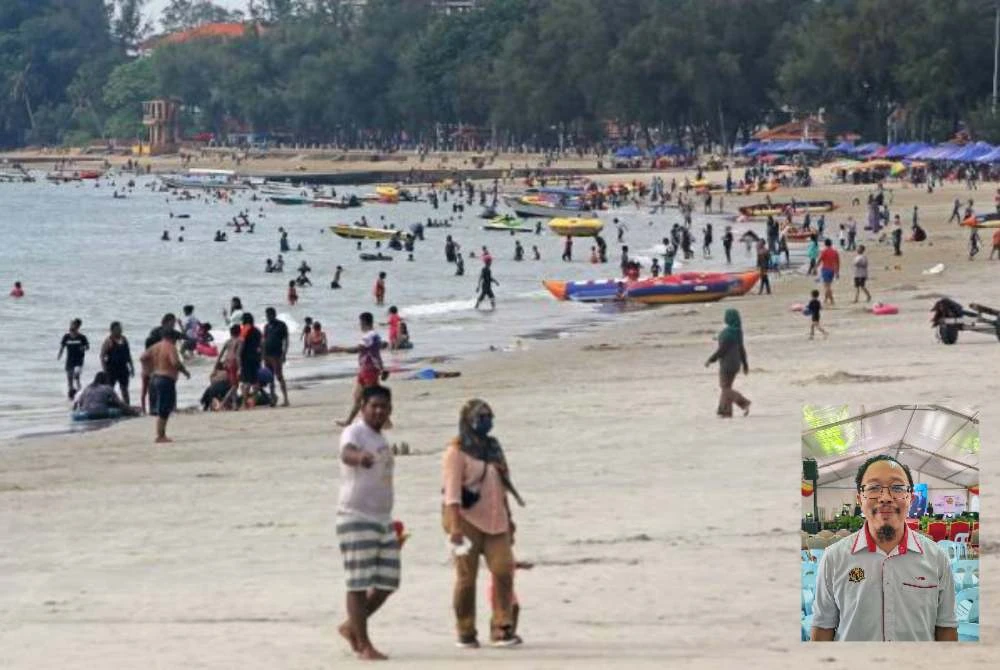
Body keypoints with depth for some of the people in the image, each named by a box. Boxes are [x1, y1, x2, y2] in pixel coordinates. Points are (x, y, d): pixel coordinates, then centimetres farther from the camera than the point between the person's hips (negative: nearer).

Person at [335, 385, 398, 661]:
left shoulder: (381, 439, 17)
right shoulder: (355, 432, -10)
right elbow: (346, 453, -34)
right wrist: (359, 457, -59)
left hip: (383, 518, 9)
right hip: (356, 517, -9)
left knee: (387, 581, 7)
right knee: (359, 583, -6)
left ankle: (351, 627, 23)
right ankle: (363, 645, -3)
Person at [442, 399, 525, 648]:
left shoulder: (493, 448, 17)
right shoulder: (457, 451, -5)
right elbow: (451, 489, -14)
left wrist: (508, 518, 23)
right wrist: (454, 525, -23)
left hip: (494, 520, 6)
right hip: (468, 520, -6)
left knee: (503, 571, -7)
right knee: (466, 577, -1)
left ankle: (502, 629, -4)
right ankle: (466, 634, 8)